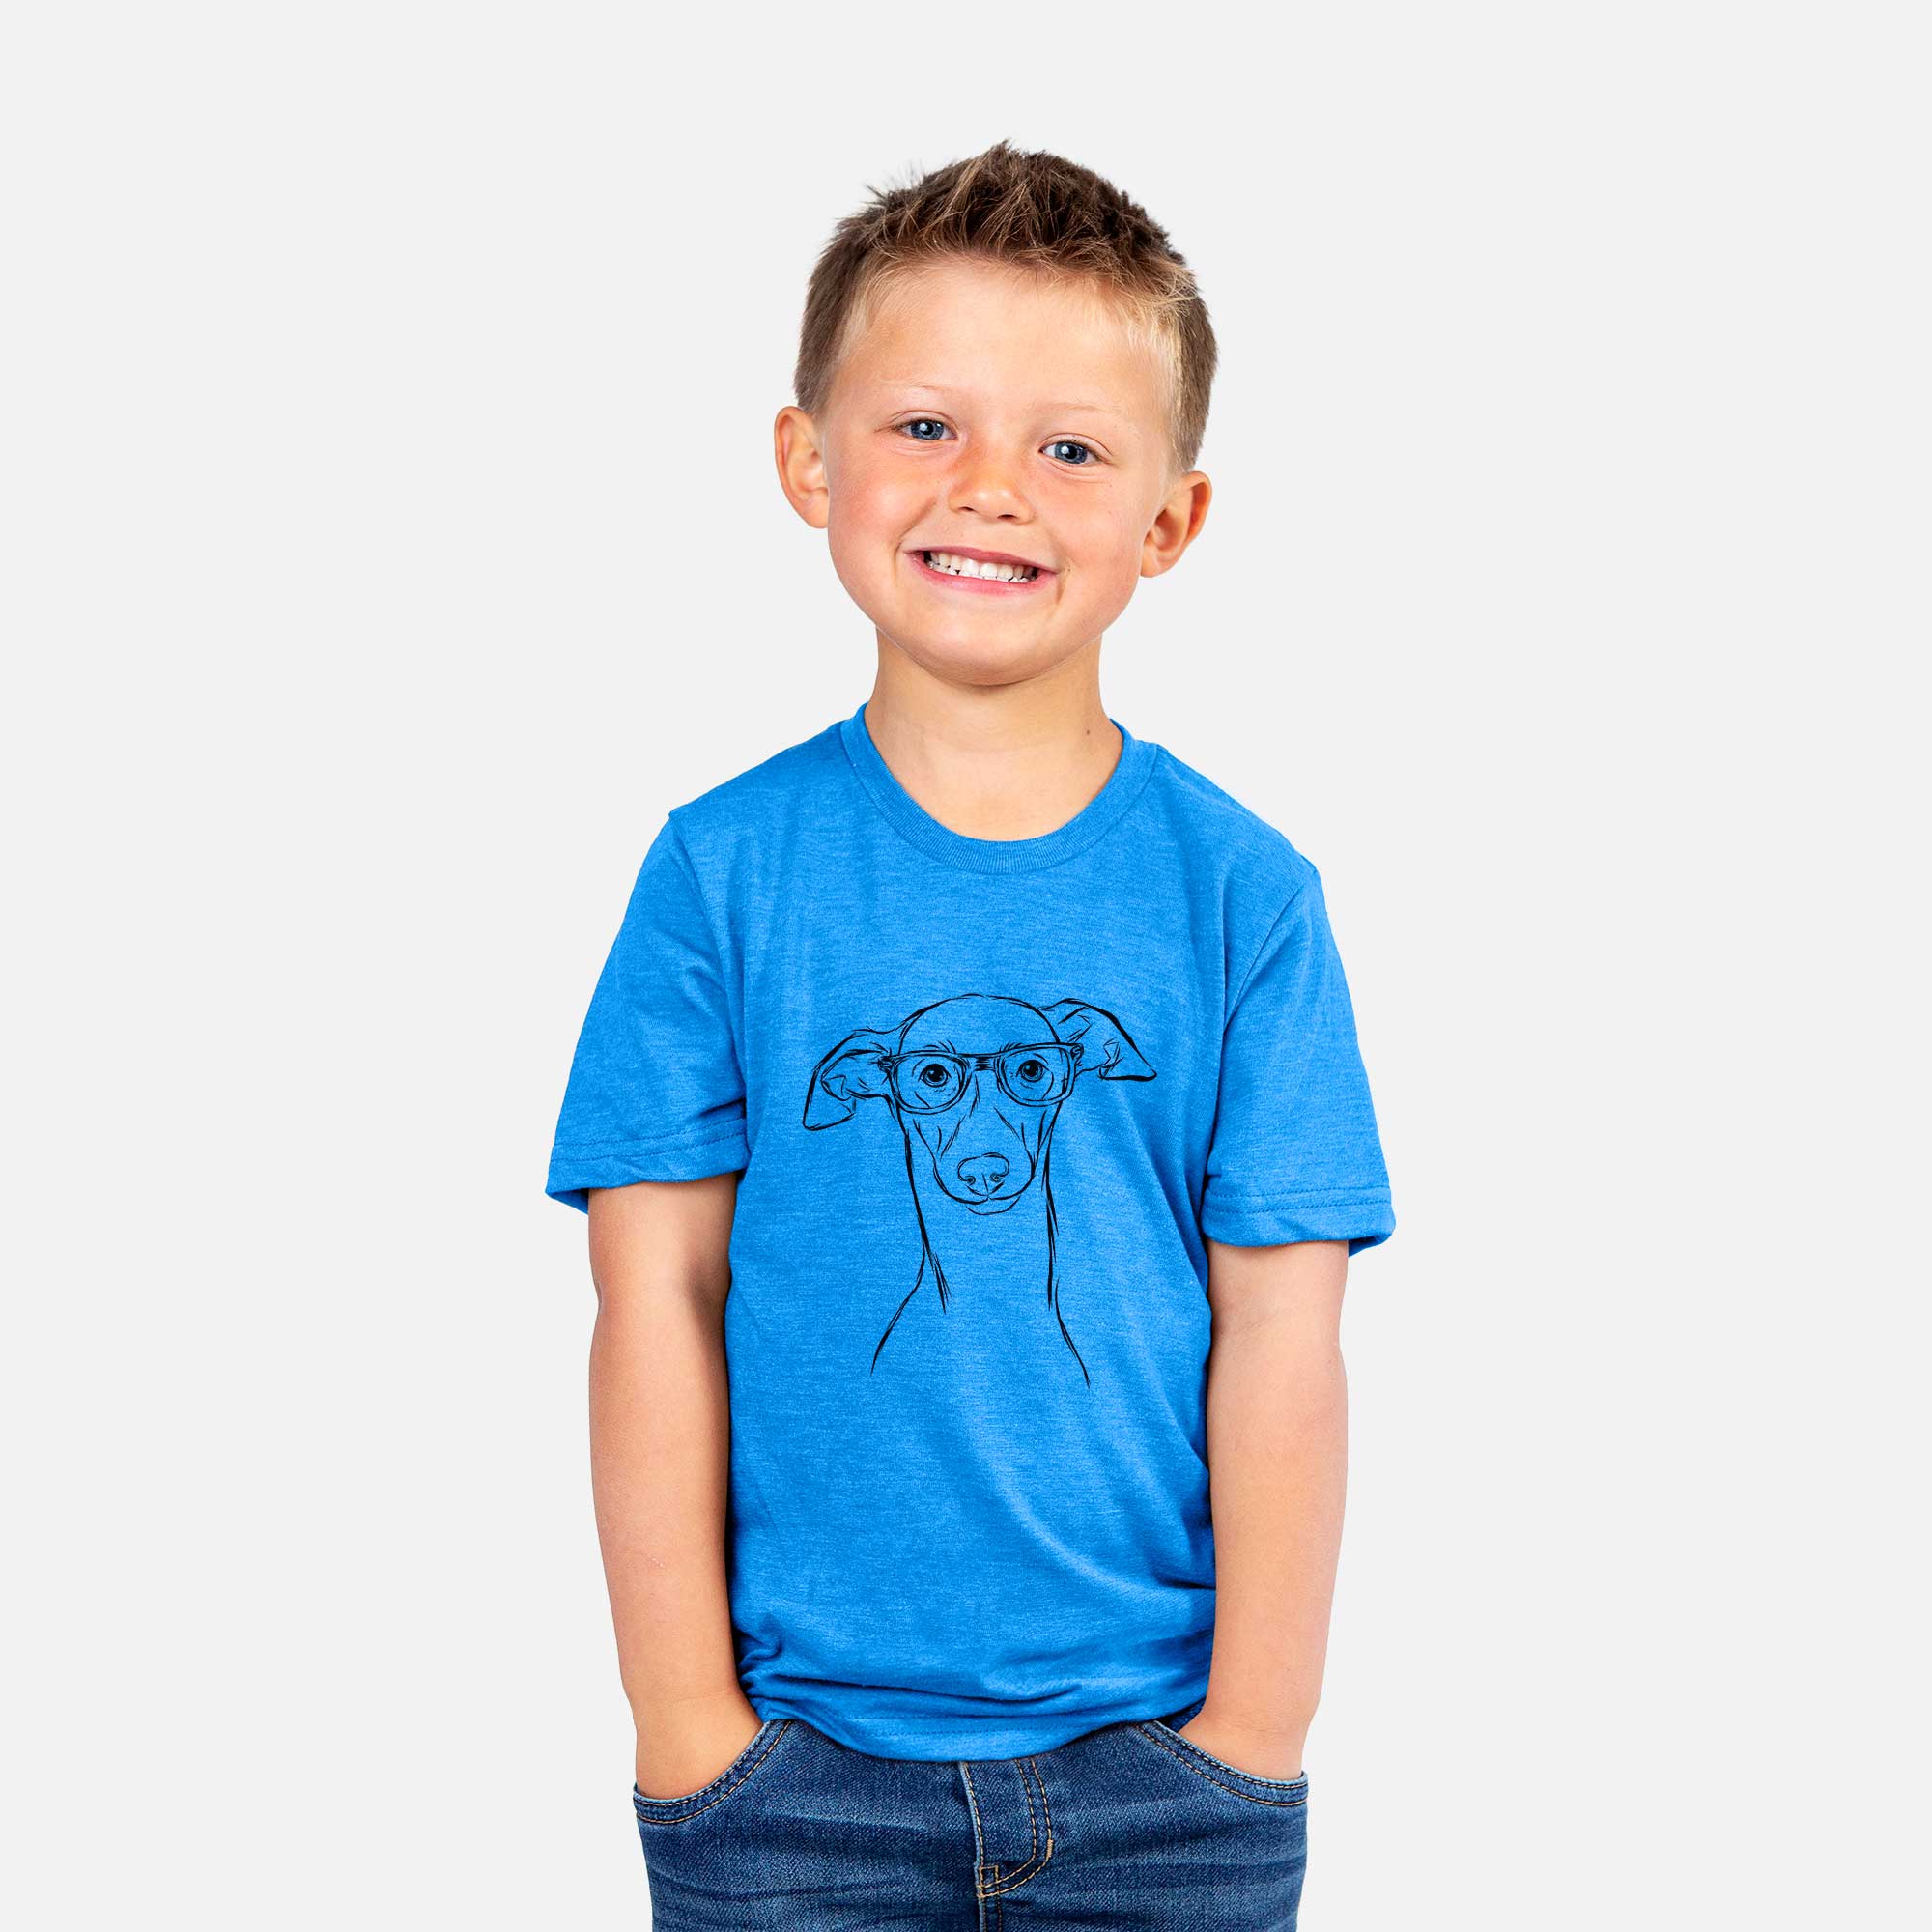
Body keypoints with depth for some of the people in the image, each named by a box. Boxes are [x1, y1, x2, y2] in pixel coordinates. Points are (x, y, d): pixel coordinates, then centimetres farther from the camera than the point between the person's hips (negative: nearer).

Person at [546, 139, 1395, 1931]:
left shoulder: (1242, 893, -3)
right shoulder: (723, 869, -3)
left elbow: (1278, 1341, -3)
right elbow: (660, 1304, -3)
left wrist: (1249, 1746, -5)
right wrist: (683, 1722, -5)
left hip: (1156, 1749, 0)